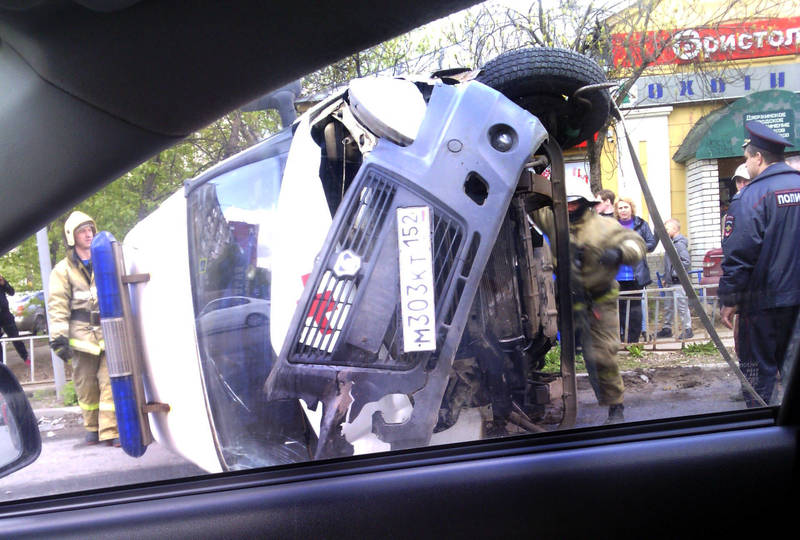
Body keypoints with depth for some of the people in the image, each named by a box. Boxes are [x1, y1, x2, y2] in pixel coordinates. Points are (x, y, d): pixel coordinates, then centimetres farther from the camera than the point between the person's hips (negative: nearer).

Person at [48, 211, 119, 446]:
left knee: (109, 380, -8)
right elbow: (57, 306, -2)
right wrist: (59, 338, -11)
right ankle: (92, 428, 21)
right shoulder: (63, 270, 4)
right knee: (86, 384, 5)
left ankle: (110, 430, -5)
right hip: (82, 334, -1)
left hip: (107, 331, 1)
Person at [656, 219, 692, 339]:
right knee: (668, 306, 14)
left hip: (679, 282, -9)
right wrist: (667, 275, 15)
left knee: (681, 306, -2)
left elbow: (687, 262, -22)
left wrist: (675, 273, -18)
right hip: (671, 282, 9)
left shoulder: (680, 244, -15)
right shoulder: (671, 243, 13)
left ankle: (687, 329, 7)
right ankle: (667, 328, 24)